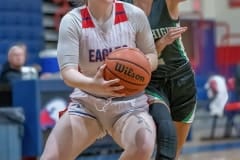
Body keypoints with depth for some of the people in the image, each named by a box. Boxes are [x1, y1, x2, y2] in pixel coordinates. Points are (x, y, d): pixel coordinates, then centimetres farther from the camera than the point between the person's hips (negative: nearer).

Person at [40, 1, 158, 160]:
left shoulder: (134, 15, -10)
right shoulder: (72, 21, -13)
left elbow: (152, 56, 2)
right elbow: (67, 72, -20)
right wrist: (92, 85, -43)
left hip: (129, 103, 0)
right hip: (87, 102, 0)